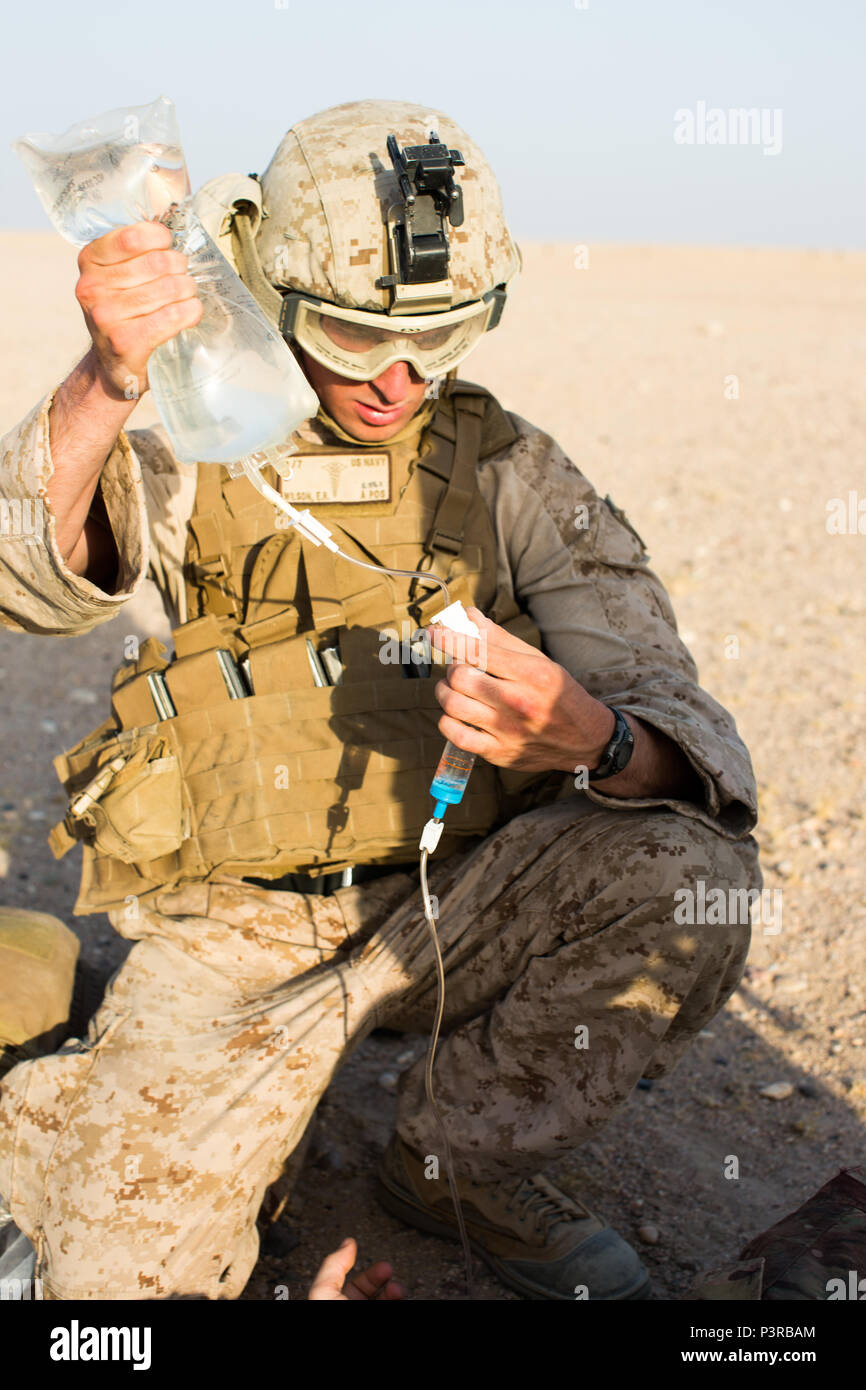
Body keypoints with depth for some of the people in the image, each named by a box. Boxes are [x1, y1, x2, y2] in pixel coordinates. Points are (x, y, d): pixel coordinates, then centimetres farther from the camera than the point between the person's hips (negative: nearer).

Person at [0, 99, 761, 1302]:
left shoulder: (507, 470, -2)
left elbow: (678, 722, -11)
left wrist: (595, 739, -35)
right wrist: (105, 386, -41)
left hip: (453, 898, 2)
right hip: (236, 928, -1)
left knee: (692, 873, -25)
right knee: (127, 1275, -17)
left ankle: (459, 1161, 0)